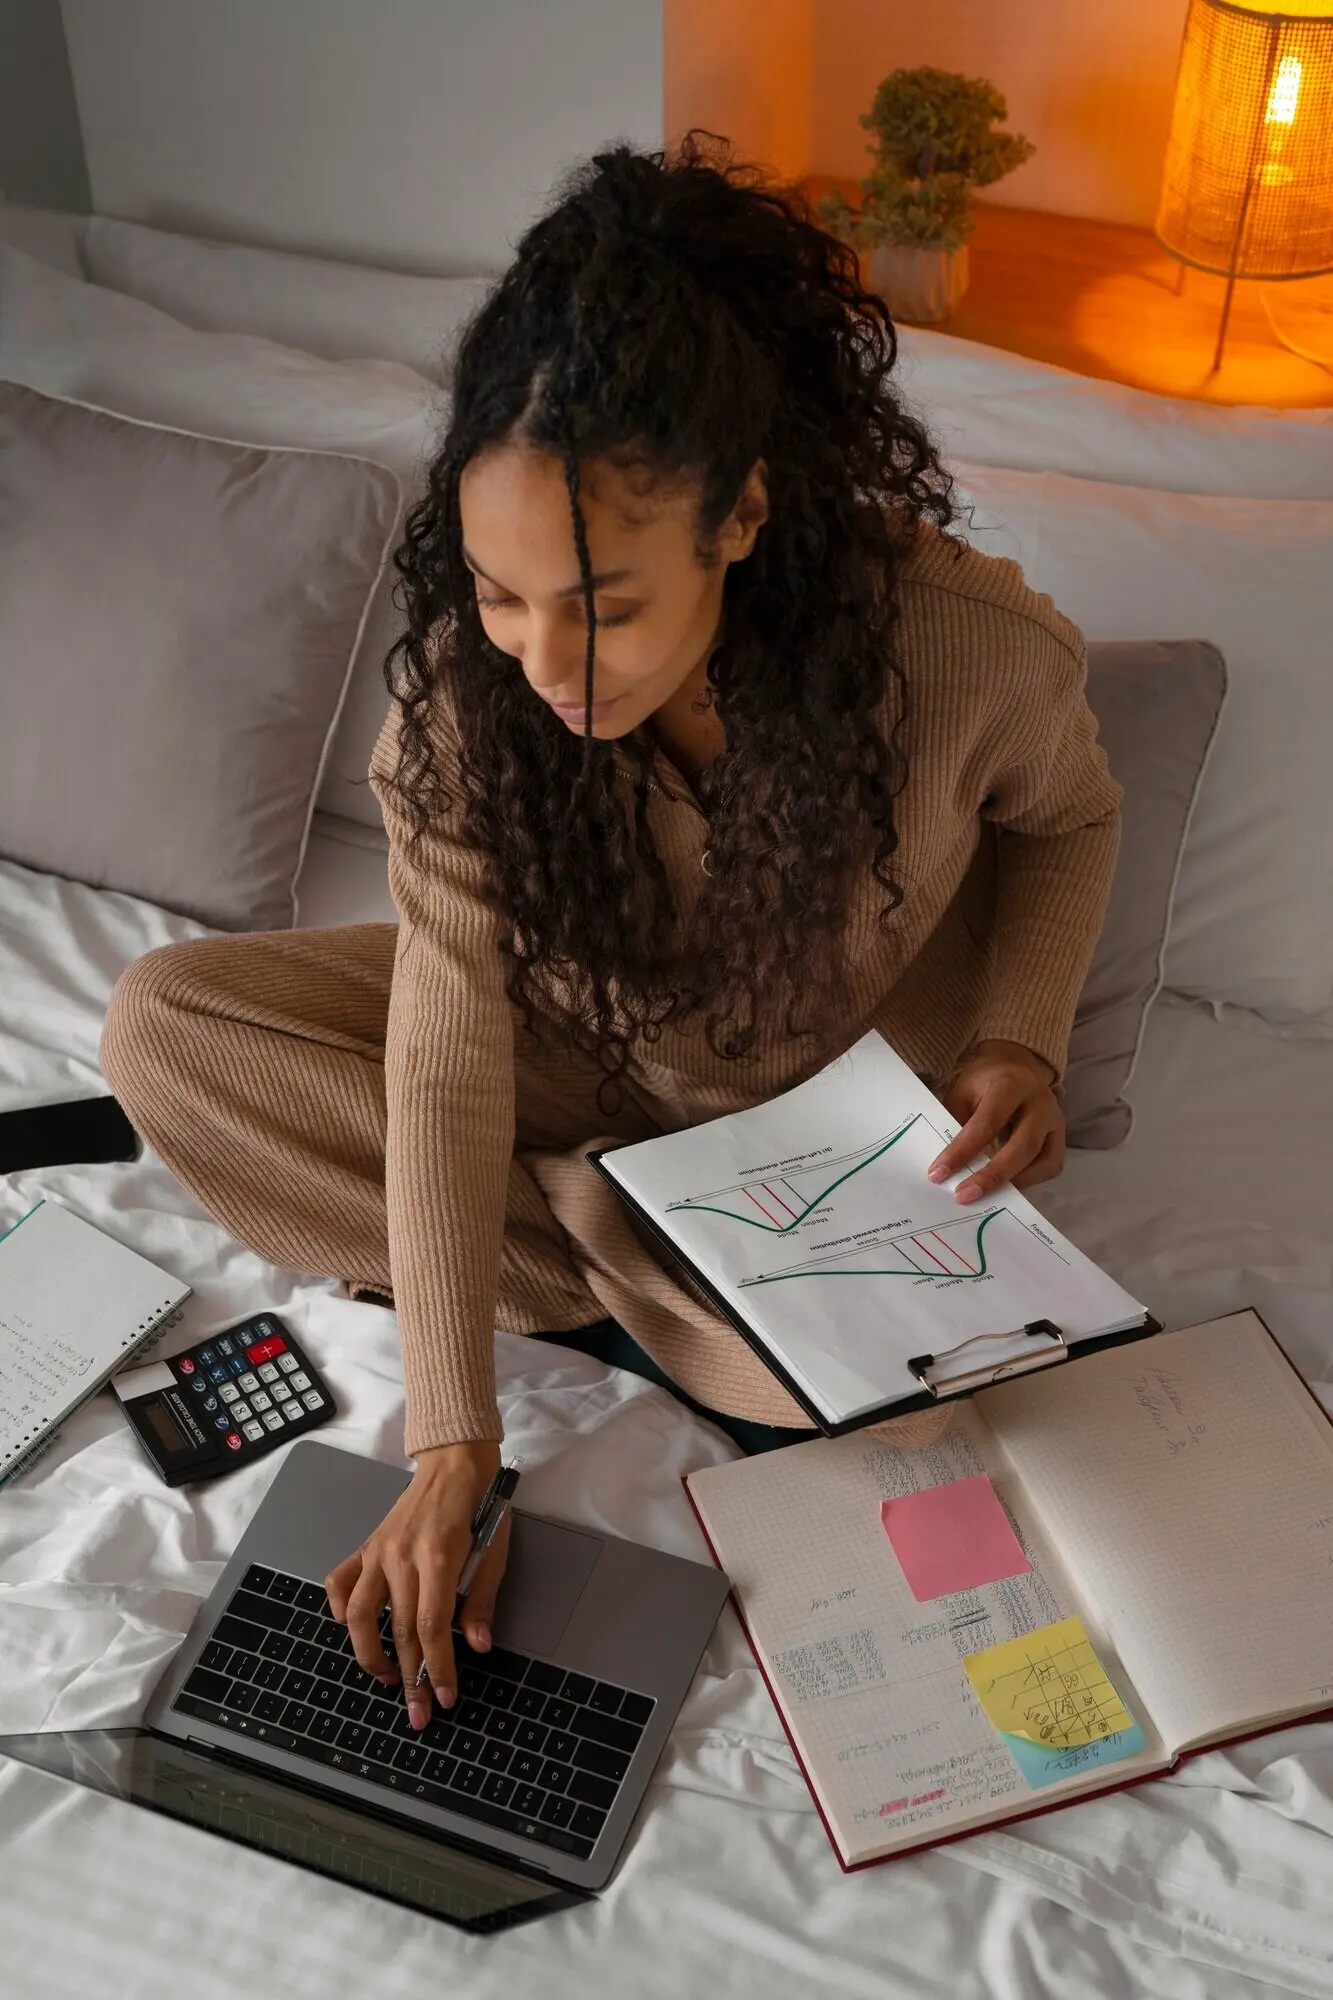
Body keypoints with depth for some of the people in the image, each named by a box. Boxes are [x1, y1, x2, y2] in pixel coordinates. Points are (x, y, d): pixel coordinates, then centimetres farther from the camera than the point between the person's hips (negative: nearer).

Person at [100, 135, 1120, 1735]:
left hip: (849, 1106, -1)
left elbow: (1067, 819, -5)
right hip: (587, 1052, 2)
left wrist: (1022, 1035, -23)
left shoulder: (965, 647, -31)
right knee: (162, 1029, -15)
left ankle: (540, 1240, -3)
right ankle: (677, 1306, -12)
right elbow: (452, 1045, -27)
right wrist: (454, 1450, -31)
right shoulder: (465, 671, -27)